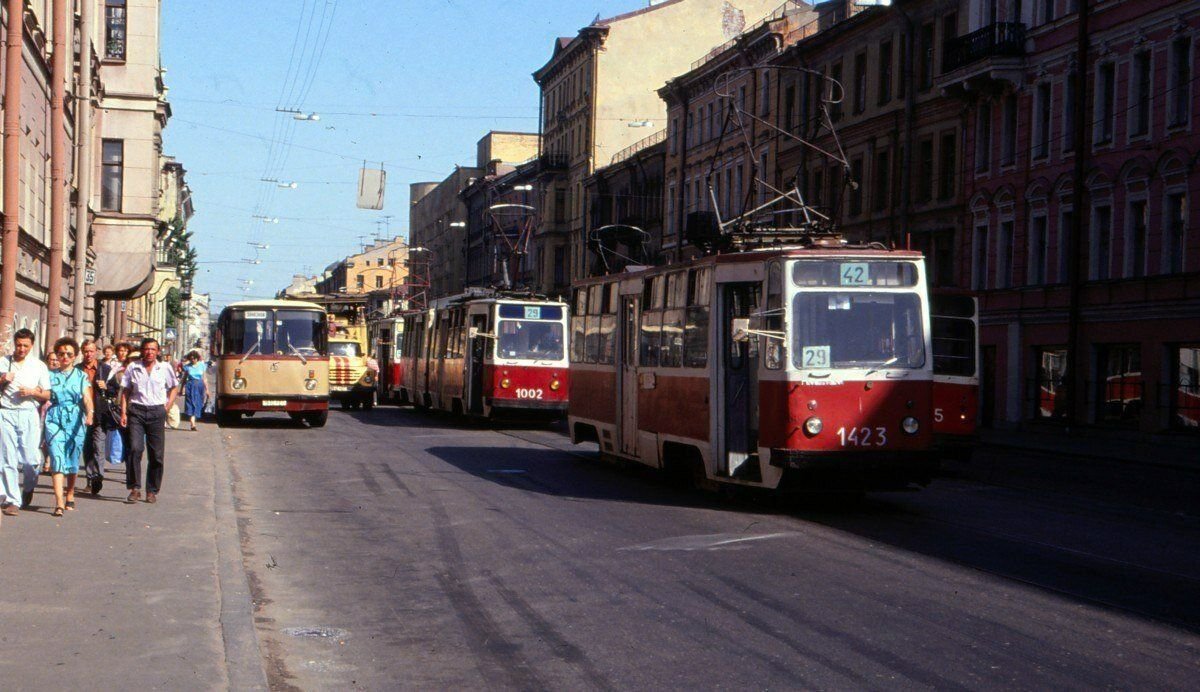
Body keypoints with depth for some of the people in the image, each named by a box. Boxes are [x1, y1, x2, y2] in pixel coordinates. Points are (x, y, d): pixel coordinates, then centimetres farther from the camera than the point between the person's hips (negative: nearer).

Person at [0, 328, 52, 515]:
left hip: (28, 414, 0)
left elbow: (47, 395, 6)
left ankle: (28, 488, 28)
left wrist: (32, 392, -11)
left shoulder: (39, 366, 8)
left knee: (29, 459, -2)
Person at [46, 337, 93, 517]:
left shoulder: (81, 376, 7)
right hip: (55, 420, -1)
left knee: (73, 460, 8)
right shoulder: (51, 375, 11)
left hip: (75, 420, 1)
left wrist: (89, 414, -23)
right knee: (57, 459, -13)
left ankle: (70, 495, 30)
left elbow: (87, 398, -5)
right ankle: (59, 503, -22)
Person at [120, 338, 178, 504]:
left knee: (157, 454, 1)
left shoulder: (165, 369, 5)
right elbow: (125, 391, 9)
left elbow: (174, 388, 15)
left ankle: (152, 491, 11)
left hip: (157, 412, 1)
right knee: (134, 448, -15)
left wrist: (167, 407, 4)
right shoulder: (132, 368, 5)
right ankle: (135, 488, -9)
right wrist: (123, 412, 0)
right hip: (136, 411, -1)